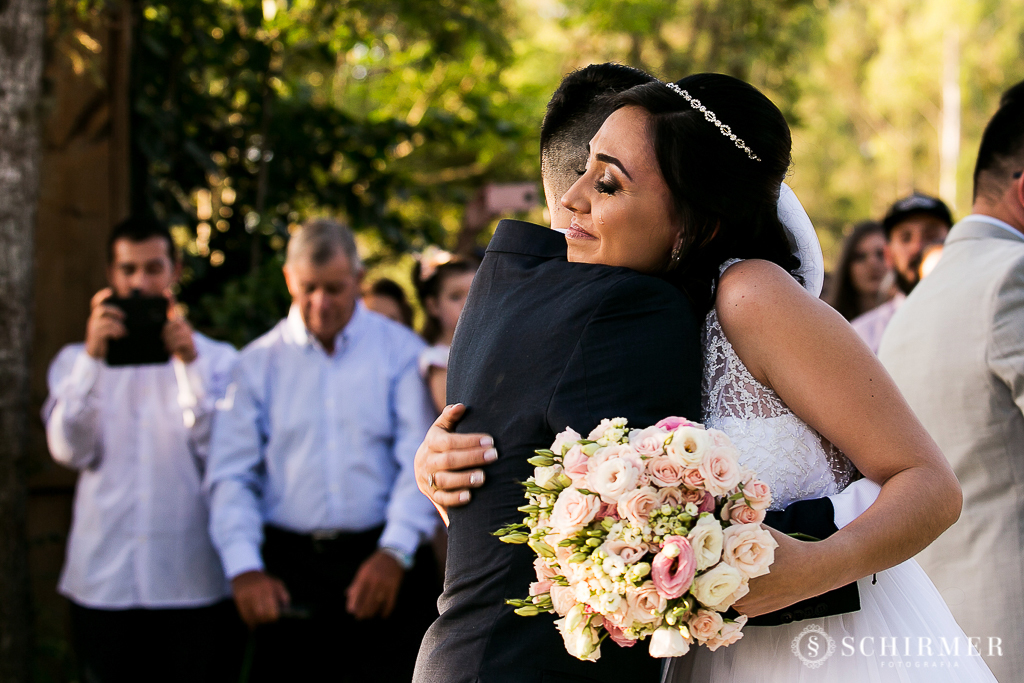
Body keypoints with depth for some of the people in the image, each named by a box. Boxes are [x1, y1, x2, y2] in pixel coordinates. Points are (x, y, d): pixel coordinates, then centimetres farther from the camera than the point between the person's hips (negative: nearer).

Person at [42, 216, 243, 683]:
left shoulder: (218, 360, 8)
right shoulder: (76, 360, 11)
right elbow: (69, 449, -4)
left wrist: (189, 363, -14)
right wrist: (93, 358, -13)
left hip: (194, 580, -1)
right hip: (104, 582, 1)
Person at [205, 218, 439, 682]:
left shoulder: (401, 350, 5)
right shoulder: (259, 362, 9)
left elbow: (421, 460, -2)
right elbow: (230, 475, 5)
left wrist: (394, 553, -15)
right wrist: (244, 569, -9)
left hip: (382, 564, -1)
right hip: (288, 570, 1)